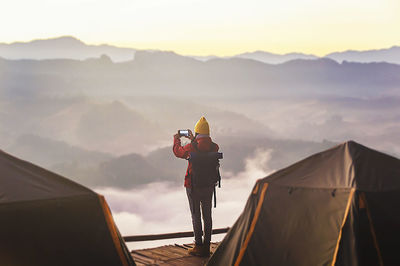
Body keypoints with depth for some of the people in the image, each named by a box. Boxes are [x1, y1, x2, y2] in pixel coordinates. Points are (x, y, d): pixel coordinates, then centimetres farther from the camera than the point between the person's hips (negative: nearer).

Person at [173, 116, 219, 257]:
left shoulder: (191, 147, -17)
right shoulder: (214, 147, -8)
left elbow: (178, 152, 4)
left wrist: (176, 140, 23)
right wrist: (193, 139, 26)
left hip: (193, 186, -4)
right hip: (209, 186, 4)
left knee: (196, 216, 4)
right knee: (207, 216, 11)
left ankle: (198, 246, 7)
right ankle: (206, 247, 17)